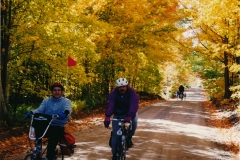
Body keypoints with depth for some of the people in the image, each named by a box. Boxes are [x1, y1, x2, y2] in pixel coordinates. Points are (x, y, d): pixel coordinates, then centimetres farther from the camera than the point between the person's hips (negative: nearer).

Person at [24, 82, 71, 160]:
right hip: (46, 127, 3)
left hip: (58, 128, -3)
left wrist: (65, 113, -41)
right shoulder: (46, 101, 13)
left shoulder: (66, 101, 4)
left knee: (53, 137, -31)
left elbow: (68, 110, -16)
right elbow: (40, 110, -3)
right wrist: (32, 112, -26)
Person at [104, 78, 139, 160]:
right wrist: (107, 117, -46)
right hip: (118, 114, 1)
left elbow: (134, 105, -36)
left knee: (134, 122, -33)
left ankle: (129, 138, -6)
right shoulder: (113, 93, -19)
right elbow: (110, 105, -31)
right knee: (115, 134, -5)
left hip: (129, 113, -1)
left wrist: (130, 116, -52)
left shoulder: (132, 92, -23)